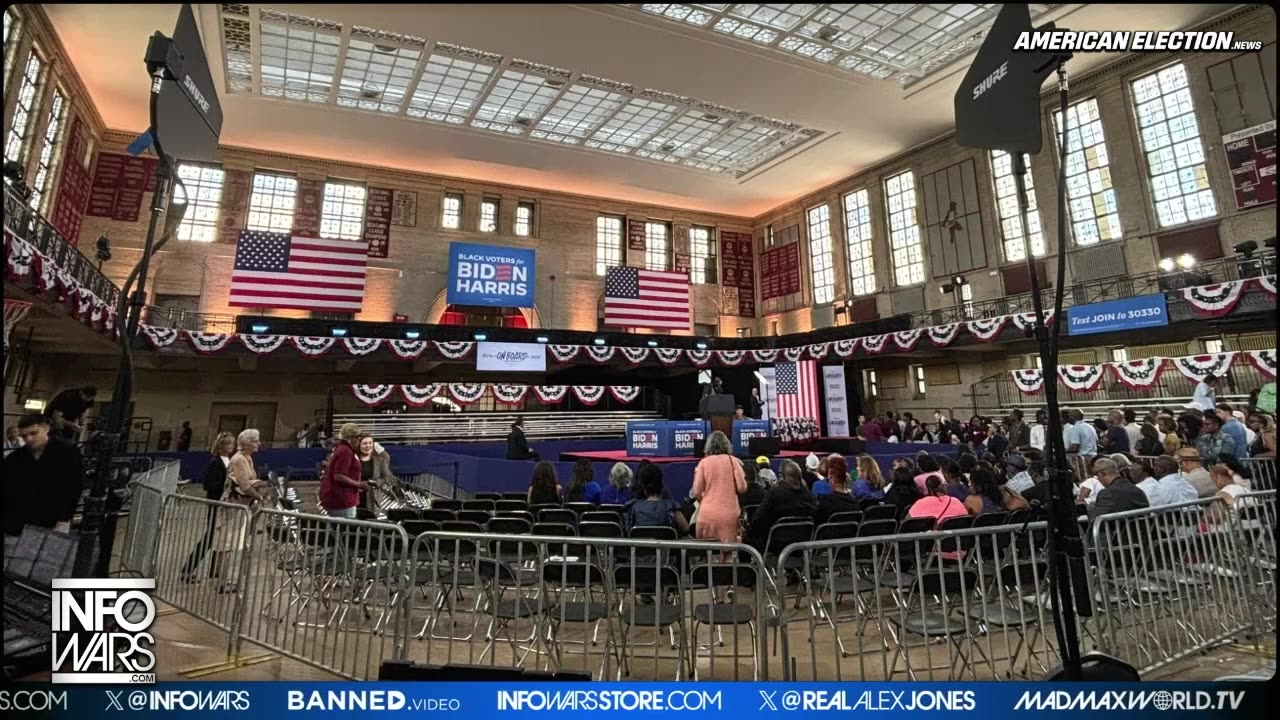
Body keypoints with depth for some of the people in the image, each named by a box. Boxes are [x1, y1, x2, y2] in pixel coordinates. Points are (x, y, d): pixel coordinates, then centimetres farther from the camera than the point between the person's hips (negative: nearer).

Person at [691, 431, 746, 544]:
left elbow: (696, 493, -3)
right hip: (730, 514, 0)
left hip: (707, 514, 0)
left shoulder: (703, 462, -1)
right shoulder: (732, 460, 1)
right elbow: (742, 488, -1)